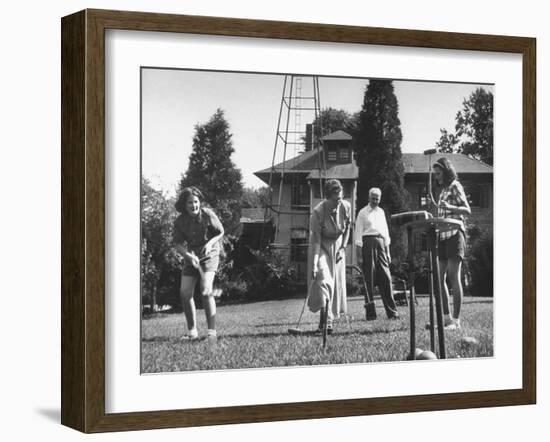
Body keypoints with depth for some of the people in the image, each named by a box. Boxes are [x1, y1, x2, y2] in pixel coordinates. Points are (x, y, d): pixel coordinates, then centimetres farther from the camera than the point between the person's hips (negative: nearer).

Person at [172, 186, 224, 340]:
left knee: (206, 290, -21)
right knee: (185, 292, -4)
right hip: (191, 257, 4)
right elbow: (178, 244, -8)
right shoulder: (179, 222, -10)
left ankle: (212, 330, -16)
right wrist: (189, 256, -26)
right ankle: (192, 330, 10)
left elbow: (221, 232, -2)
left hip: (209, 255, -3)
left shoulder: (208, 215, -16)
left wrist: (210, 243, -20)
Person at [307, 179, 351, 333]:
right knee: (322, 279, -19)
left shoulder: (346, 207, -14)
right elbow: (315, 239, -28)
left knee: (337, 281, 4)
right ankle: (326, 319, -23)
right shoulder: (317, 212, -27)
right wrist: (314, 264, -32)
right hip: (321, 247, -5)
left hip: (337, 246, 5)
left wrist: (343, 248, -3)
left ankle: (328, 318, 14)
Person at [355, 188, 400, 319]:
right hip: (368, 243, -4)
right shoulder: (363, 213, 3)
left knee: (386, 278, -2)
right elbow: (359, 233, -1)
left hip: (381, 243, 4)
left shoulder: (381, 212, 18)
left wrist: (387, 251, 16)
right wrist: (359, 253, -9)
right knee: (369, 279, -2)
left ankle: (392, 312, -1)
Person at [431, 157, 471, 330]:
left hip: (455, 234, -9)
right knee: (439, 278, 6)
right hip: (442, 235, 9)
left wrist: (449, 207, -27)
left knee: (454, 277, -10)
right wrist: (436, 205, 20)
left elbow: (467, 210, -14)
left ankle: (456, 320, -11)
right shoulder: (444, 189, 20)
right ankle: (447, 317, 11)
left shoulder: (455, 186, -4)